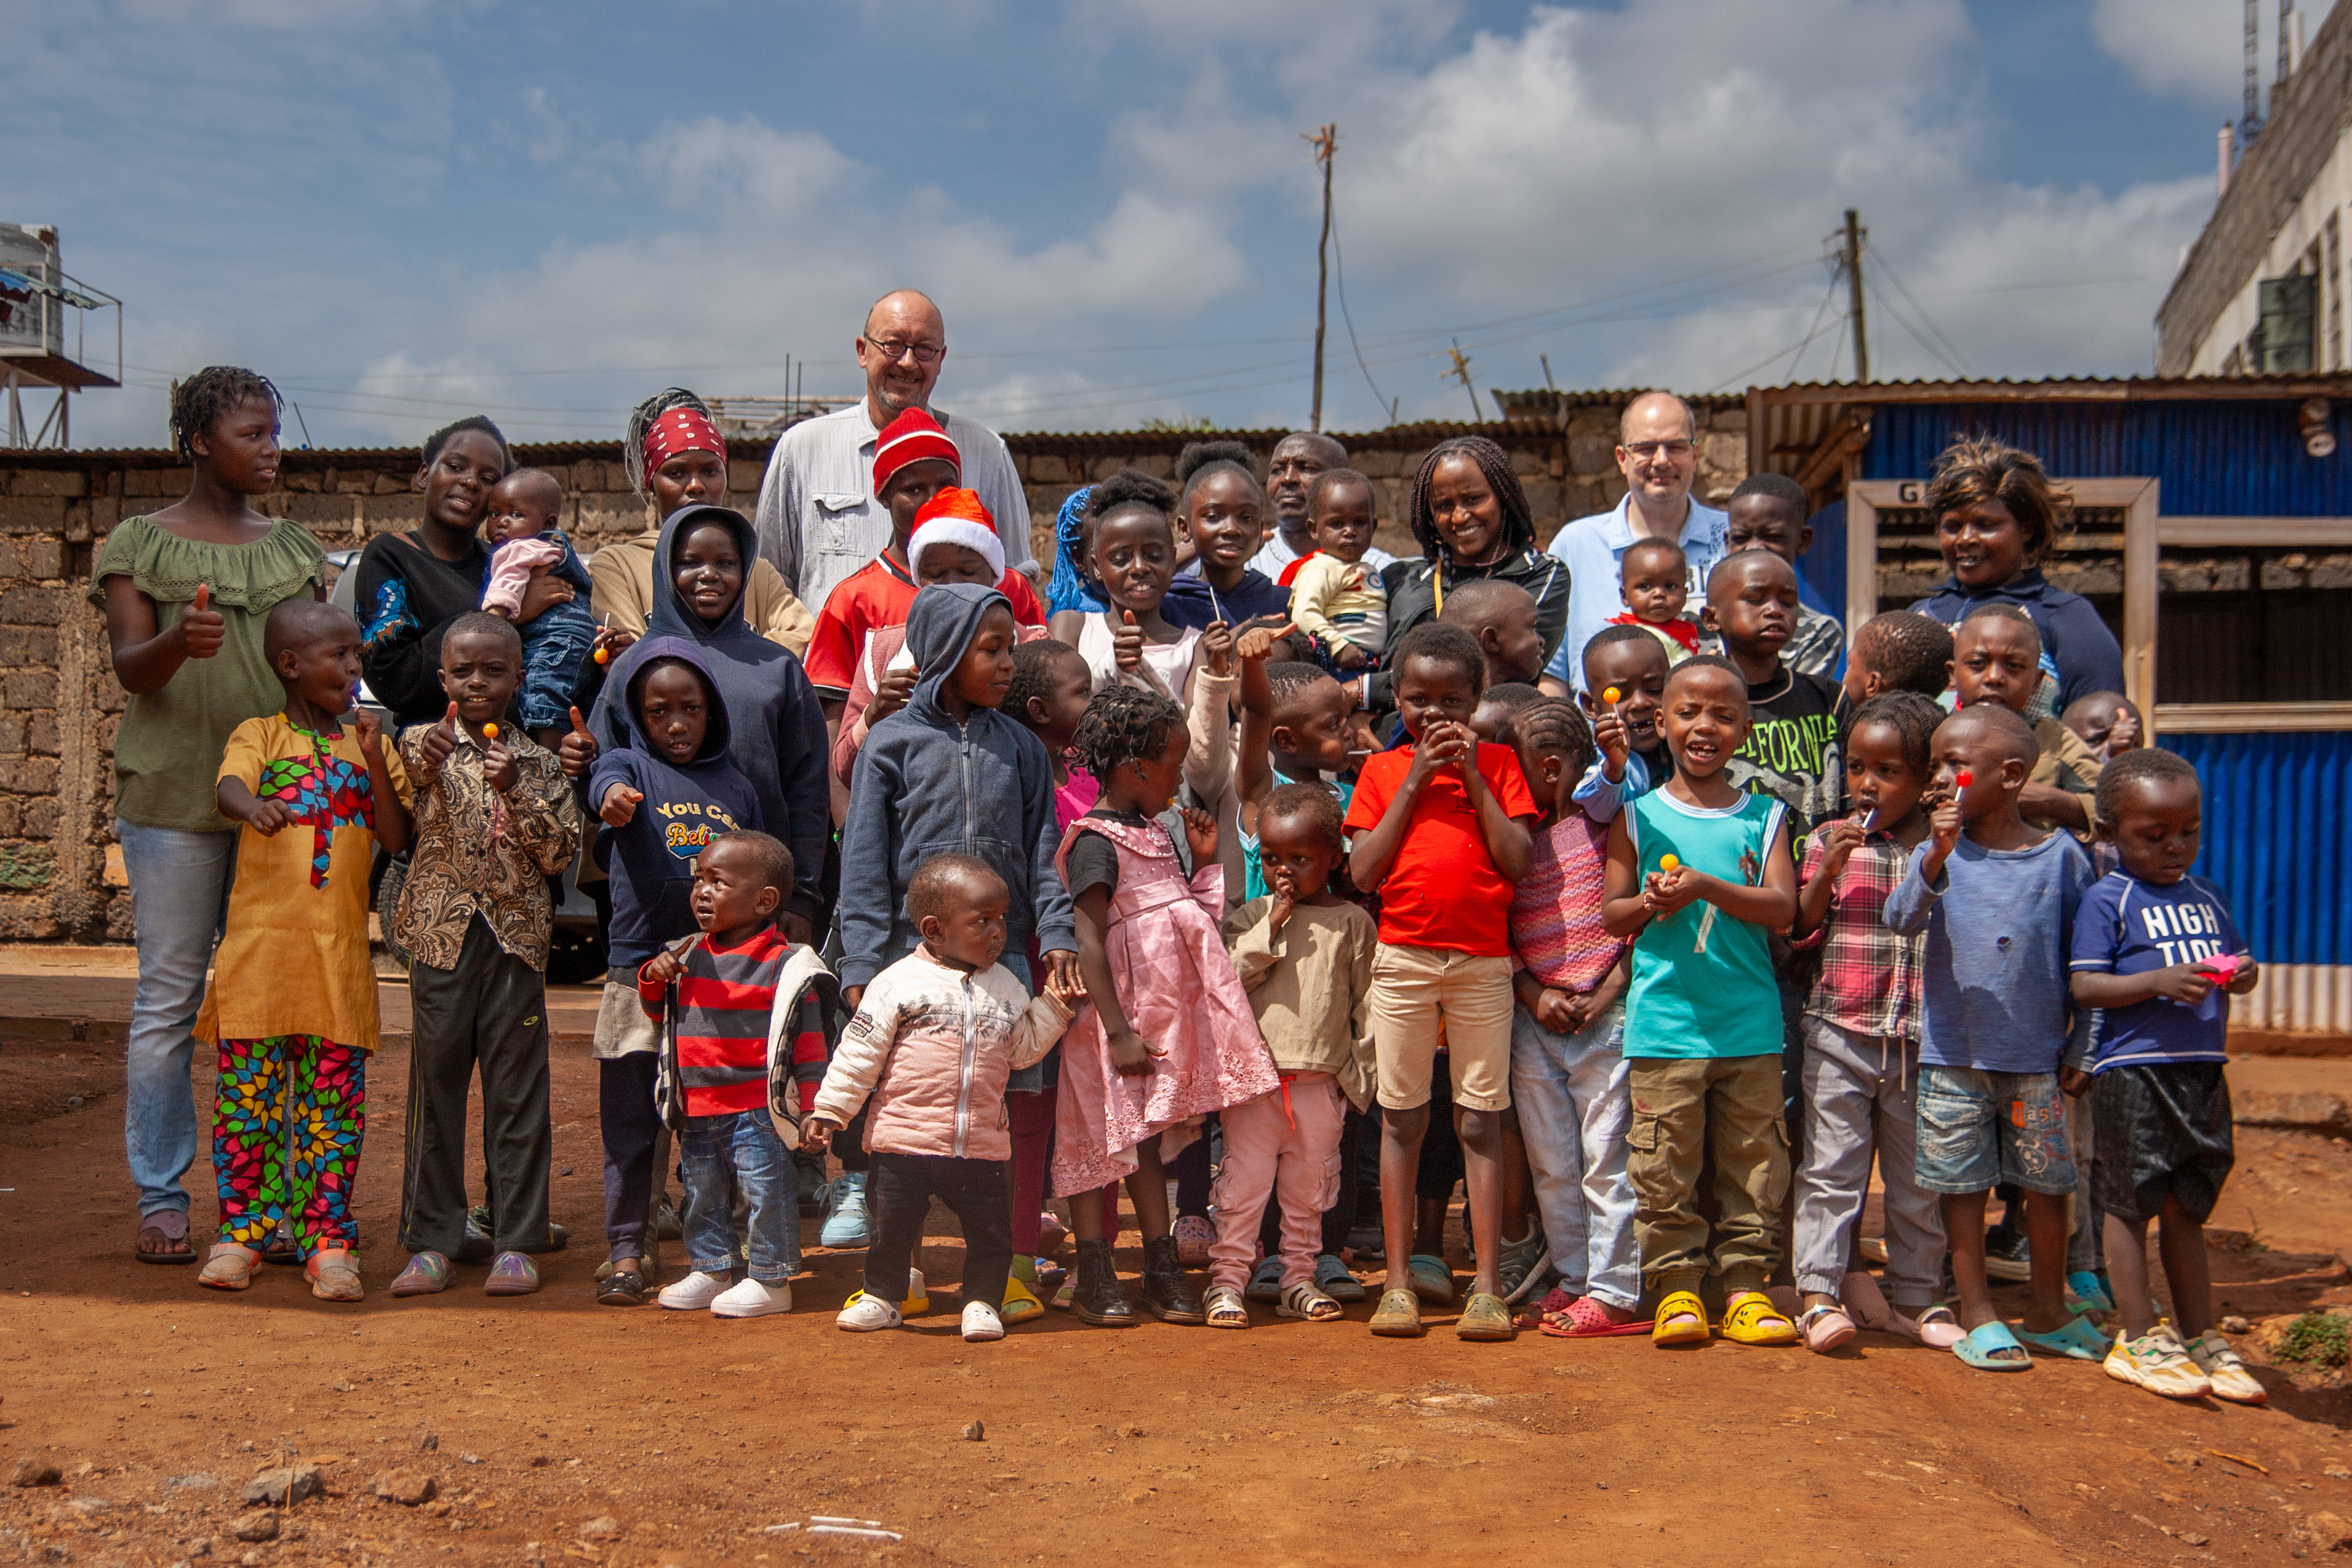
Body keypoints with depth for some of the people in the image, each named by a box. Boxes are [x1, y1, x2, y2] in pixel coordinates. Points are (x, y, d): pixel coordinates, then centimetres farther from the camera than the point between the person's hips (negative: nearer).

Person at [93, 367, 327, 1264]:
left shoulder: (295, 548, 15)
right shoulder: (140, 542, 5)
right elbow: (128, 665, -5)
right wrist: (176, 643, -26)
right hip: (172, 792, -3)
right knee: (169, 996, 0)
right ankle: (160, 1199, 7)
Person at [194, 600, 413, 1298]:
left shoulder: (368, 746, 14)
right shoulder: (259, 735, 5)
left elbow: (398, 839, 5)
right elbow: (228, 787, -16)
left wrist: (375, 762, -7)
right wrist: (253, 805, -40)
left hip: (339, 952, 2)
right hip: (260, 943, -2)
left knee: (334, 1100, 2)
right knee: (250, 1091, 1)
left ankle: (328, 1240, 8)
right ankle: (242, 1230, 14)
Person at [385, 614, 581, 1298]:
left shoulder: (538, 762, 8)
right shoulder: (426, 742, 4)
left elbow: (560, 853, 0)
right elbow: (410, 768, -21)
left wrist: (513, 790, -12)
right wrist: (430, 754, -44)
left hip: (515, 936, 1)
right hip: (442, 933, -1)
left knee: (518, 1089, 3)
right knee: (435, 1085, 4)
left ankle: (516, 1242, 10)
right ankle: (430, 1240, 13)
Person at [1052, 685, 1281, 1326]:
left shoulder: (1156, 833, 13)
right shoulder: (1096, 841, -14)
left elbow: (1190, 917, 20)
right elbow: (1090, 943, -19)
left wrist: (1203, 861, 8)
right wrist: (1118, 1031, -22)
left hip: (1166, 1015, 8)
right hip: (1120, 1016, -8)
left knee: (1148, 1133, 14)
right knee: (1103, 1133, 1)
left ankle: (1162, 1269, 20)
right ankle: (1093, 1276, 10)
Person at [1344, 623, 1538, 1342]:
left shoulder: (1498, 762, 7)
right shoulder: (1382, 769, 7)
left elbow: (1518, 862, -5)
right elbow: (1363, 871, -4)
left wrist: (1472, 775, -7)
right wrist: (1416, 779, -6)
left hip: (1482, 961, 0)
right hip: (1402, 958, 1)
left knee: (1480, 1121, 1)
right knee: (1401, 1118, 4)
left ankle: (1487, 1288, 6)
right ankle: (1399, 1282, 11)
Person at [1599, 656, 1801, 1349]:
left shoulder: (1765, 816, 7)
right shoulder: (1637, 815, 5)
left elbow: (1783, 908, -4)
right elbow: (1610, 913, 6)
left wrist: (1707, 888, -18)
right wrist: (1650, 904, -15)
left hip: (1751, 1023, 1)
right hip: (1664, 1023, -1)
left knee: (1753, 1159, 6)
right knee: (1664, 1163, 0)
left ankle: (1746, 1285, 16)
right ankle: (1676, 1285, 12)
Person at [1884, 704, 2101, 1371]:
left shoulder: (2061, 855, -2)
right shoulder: (1940, 850, -2)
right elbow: (1902, 921, -17)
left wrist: (2081, 1048, 4)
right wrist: (1936, 856, -31)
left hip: (2035, 1054, 0)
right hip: (1953, 1053, 0)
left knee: (2049, 1182, 9)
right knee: (1963, 1184, 6)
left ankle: (2048, 1312, 27)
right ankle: (1978, 1316, 19)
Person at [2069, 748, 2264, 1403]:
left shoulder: (2208, 898, 14)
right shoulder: (2107, 899, -6)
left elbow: (2235, 959, 23)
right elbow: (2084, 986, -12)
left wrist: (2241, 976, 0)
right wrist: (2160, 982, -23)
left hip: (2201, 1071, 6)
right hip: (2132, 1071, -6)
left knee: (2186, 1208, 14)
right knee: (2130, 1204, 2)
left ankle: (2200, 1336, 22)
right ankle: (2141, 1337, 10)